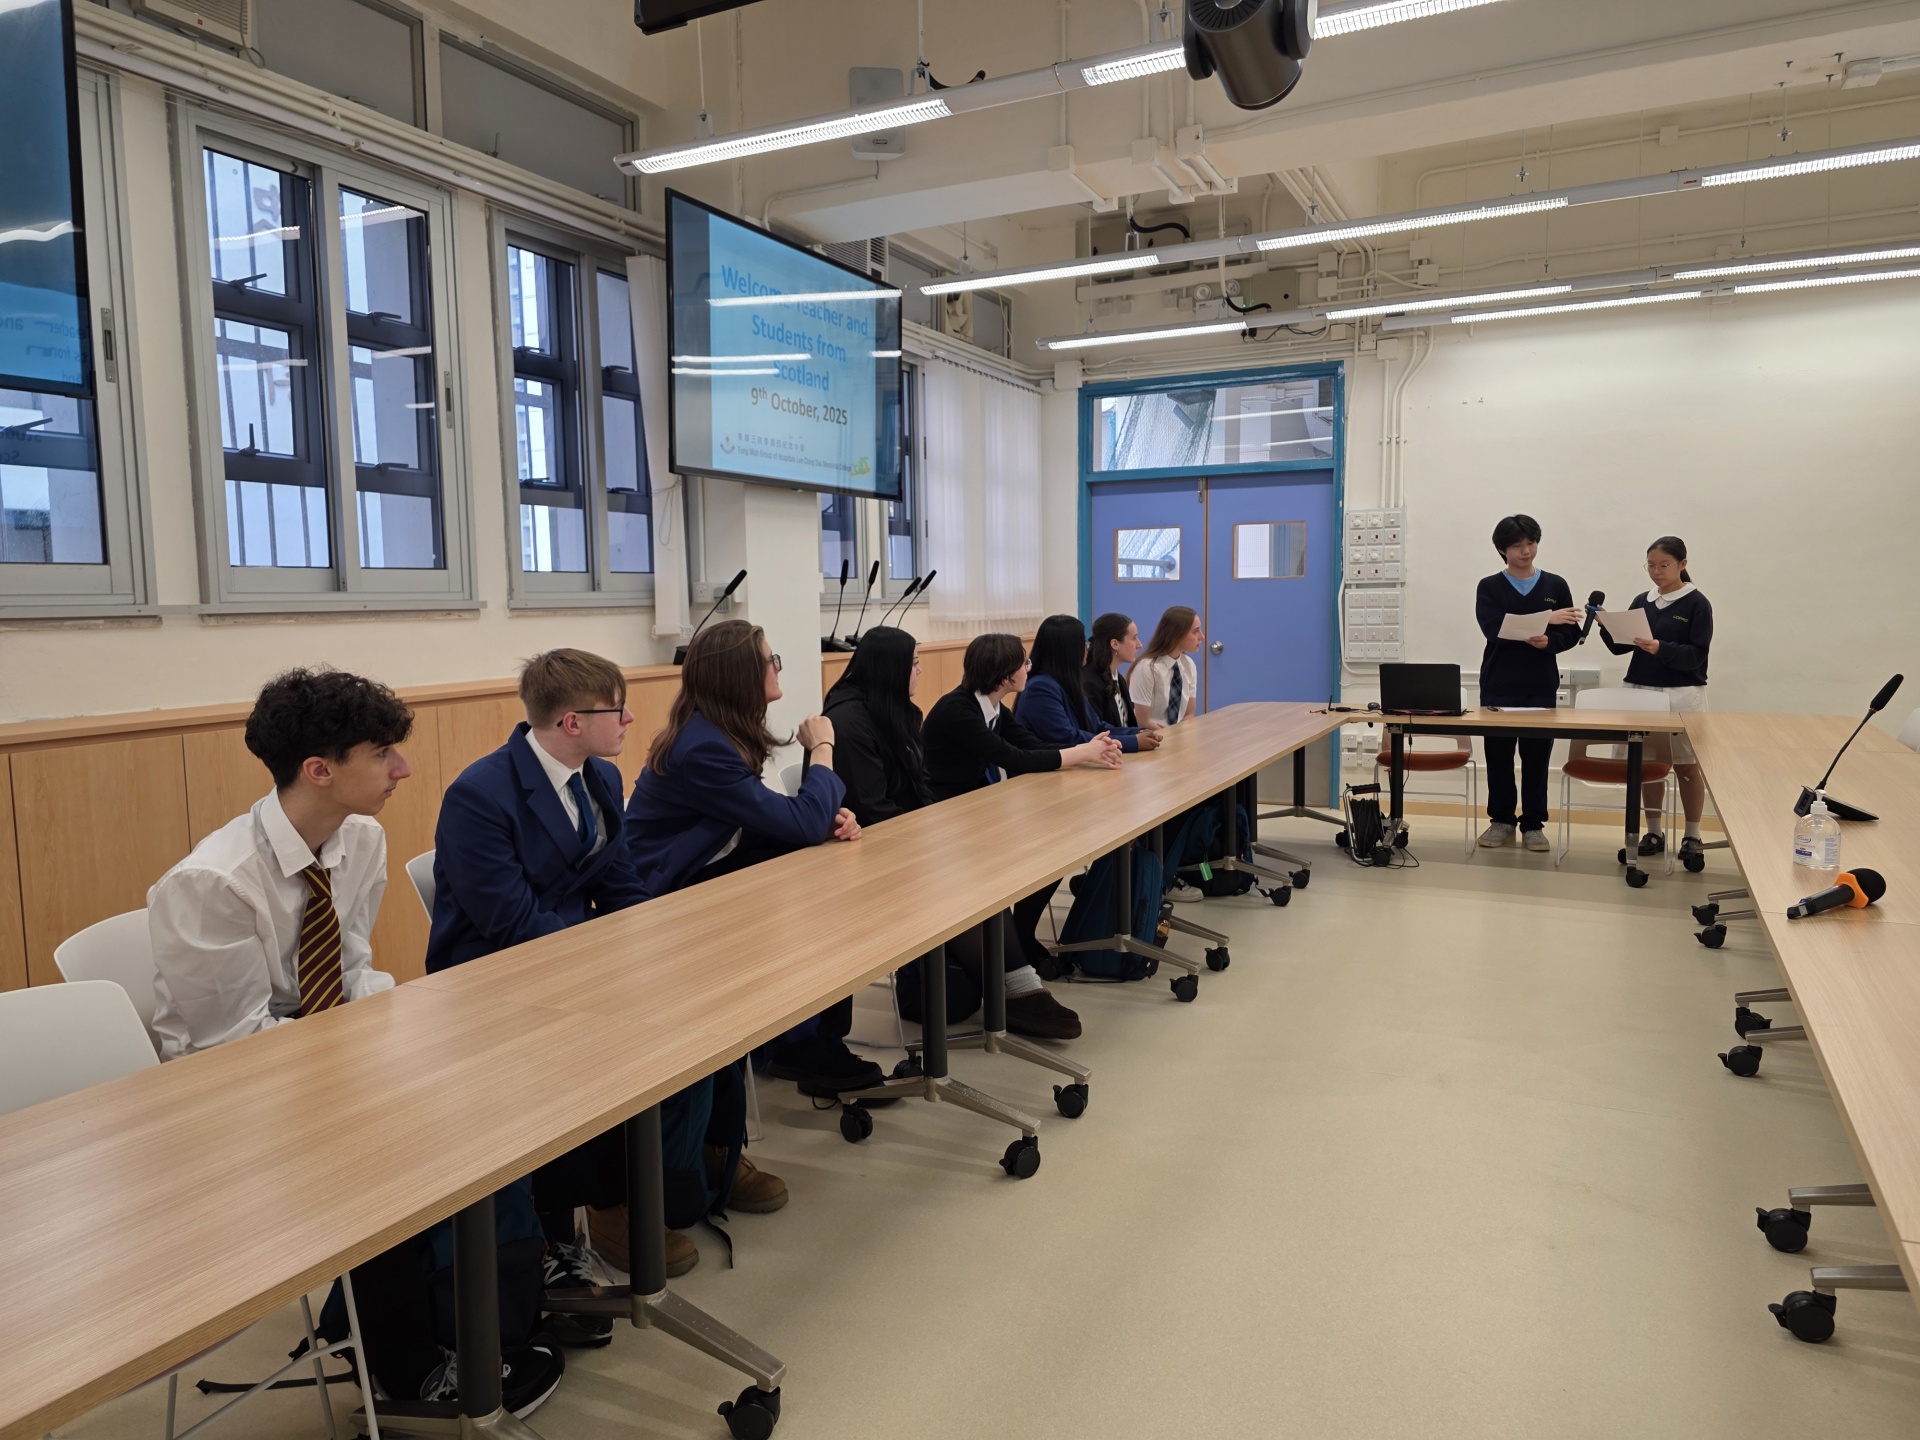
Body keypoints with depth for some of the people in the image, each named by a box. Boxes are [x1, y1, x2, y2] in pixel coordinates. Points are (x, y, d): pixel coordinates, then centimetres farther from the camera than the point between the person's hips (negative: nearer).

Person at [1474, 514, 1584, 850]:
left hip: (1541, 686, 1)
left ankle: (1533, 824, 13)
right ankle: (1501, 820, 17)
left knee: (1537, 756, 2)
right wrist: (1544, 620, -16)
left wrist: (1549, 641, -16)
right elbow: (1493, 629, -12)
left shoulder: (1555, 585, 8)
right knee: (1498, 754, 4)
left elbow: (1572, 633, 5)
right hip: (1498, 686, -1)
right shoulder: (1490, 587, 3)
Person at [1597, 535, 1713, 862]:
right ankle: (1653, 833, 18)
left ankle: (1693, 836, 15)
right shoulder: (1641, 602, 9)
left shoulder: (1697, 604, -4)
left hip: (1682, 694, -4)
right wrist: (1607, 627, -12)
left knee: (1686, 765, 4)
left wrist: (1660, 649, -27)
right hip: (1641, 690, 4)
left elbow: (1696, 655, -12)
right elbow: (1619, 646, 7)